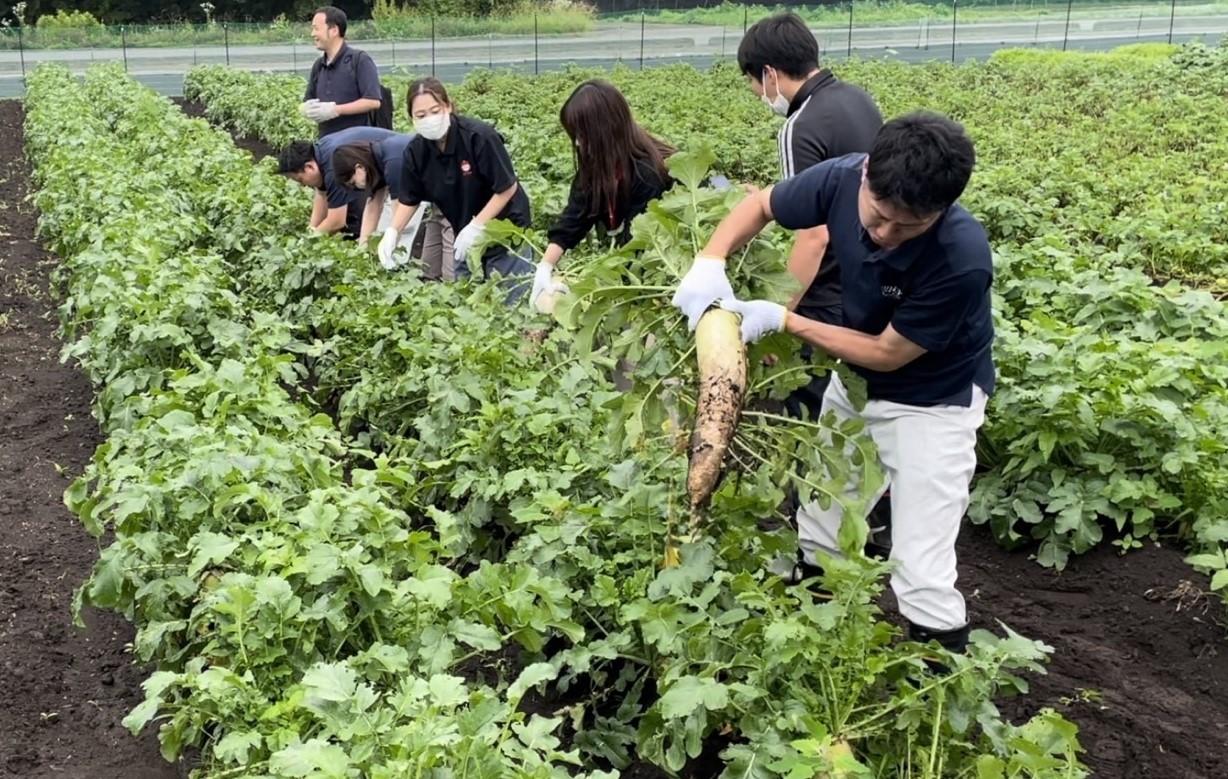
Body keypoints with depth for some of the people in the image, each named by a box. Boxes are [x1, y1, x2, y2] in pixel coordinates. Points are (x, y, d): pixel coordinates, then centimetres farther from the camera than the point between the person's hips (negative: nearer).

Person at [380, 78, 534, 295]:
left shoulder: (479, 136, -25)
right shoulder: (416, 151, -11)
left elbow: (507, 188, -19)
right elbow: (409, 200, 3)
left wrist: (475, 228, -22)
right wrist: (393, 232, -14)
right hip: (466, 231, 5)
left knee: (510, 297, -7)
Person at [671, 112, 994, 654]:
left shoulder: (962, 259, -37)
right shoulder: (842, 179, -24)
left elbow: (888, 353, -24)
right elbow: (759, 206, -3)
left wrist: (784, 321, -25)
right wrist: (709, 261, -21)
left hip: (931, 403, -5)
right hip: (855, 382, 6)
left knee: (922, 579, -8)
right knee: (816, 539, 19)